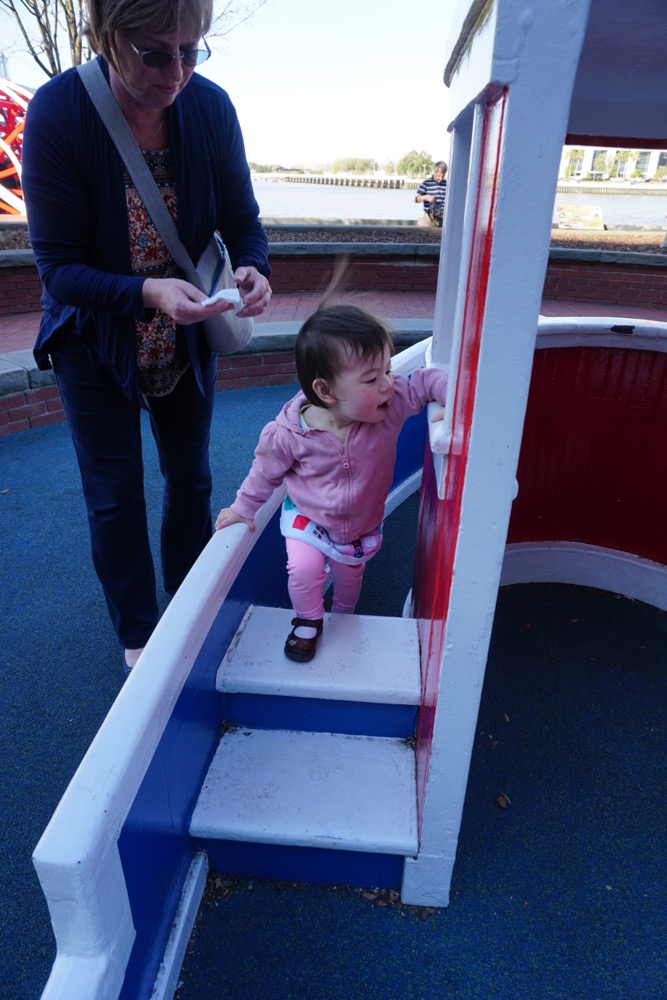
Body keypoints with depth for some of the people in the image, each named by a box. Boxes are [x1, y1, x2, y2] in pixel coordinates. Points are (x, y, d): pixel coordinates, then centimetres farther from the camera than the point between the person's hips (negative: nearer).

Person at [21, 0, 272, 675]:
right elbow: (58, 266, -22)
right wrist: (148, 292, -39)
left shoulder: (209, 106, -13)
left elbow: (243, 221, -4)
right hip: (96, 340, -3)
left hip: (186, 337, 3)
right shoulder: (56, 113, -22)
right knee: (115, 498, 7)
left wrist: (252, 270, -27)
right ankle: (138, 633, 31)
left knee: (190, 479, 15)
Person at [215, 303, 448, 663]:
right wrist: (243, 508, -1)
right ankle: (308, 621, 12)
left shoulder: (393, 403, -30)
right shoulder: (289, 434, -32)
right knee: (304, 569, -23)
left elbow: (427, 381, -18)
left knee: (349, 575, 24)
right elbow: (266, 471, -14)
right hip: (307, 518, -2)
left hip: (362, 524, 3)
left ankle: (343, 617, 60)